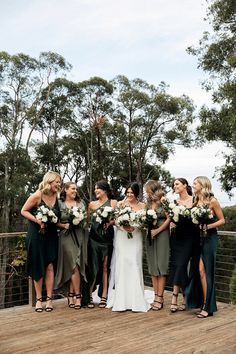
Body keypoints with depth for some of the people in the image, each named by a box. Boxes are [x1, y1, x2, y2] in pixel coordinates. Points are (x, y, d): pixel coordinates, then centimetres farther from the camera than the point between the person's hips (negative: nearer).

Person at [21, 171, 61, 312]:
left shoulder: (56, 197, 0)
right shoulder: (37, 196, -14)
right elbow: (24, 211, -7)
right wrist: (37, 220, -19)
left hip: (51, 236, 3)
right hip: (36, 235, -3)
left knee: (50, 266, -2)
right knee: (38, 267, 4)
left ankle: (49, 299, 5)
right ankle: (39, 299, 14)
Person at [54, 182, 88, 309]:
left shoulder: (81, 203, 14)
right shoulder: (60, 204, 3)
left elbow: (86, 219, 16)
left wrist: (80, 221, -4)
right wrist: (64, 225, -14)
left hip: (80, 236, 3)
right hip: (67, 237, -3)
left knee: (73, 267, 3)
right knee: (74, 266, -8)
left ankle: (71, 296, 10)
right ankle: (78, 296, 1)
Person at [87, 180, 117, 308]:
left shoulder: (113, 203, 6)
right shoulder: (92, 204, 11)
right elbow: (87, 220, 12)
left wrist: (110, 222, -16)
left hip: (107, 238, -1)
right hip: (94, 238, 1)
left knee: (105, 267, 3)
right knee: (93, 267, -1)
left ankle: (104, 297, 9)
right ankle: (90, 296, 4)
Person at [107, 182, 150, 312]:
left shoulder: (142, 206, 5)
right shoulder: (120, 204, 5)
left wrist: (134, 227, -13)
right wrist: (123, 227, -14)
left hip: (135, 239, 0)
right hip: (121, 238, 0)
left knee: (135, 267, -2)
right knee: (121, 267, -2)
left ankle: (136, 301, 4)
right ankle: (121, 301, 5)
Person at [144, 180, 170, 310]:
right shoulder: (148, 203, 13)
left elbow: (169, 218, -11)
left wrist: (157, 230, -13)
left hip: (162, 235, -6)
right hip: (150, 236, 6)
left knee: (161, 266, -4)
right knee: (153, 266, 7)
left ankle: (160, 297, -1)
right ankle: (156, 296, 13)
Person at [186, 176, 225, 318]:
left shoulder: (212, 201, -6)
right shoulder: (196, 202, 10)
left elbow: (222, 220, -3)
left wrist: (208, 226, -15)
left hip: (209, 238, -5)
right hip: (198, 238, 5)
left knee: (206, 271, -3)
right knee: (201, 270, 2)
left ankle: (208, 307, 4)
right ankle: (204, 304, 11)